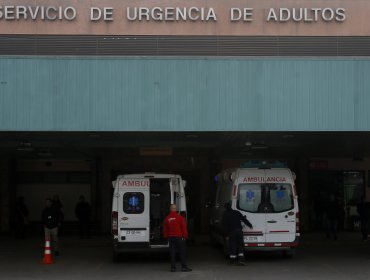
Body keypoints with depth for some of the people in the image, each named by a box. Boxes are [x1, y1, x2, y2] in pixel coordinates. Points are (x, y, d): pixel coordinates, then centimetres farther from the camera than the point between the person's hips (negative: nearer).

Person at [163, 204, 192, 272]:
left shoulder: (167, 218, 5)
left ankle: (173, 267, 5)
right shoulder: (180, 217, -7)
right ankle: (184, 267, -2)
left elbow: (165, 229, 11)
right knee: (182, 252, 0)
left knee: (172, 253, 6)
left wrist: (166, 237, 20)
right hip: (179, 237, -4)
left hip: (171, 238, 4)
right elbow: (184, 228, -6)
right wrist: (185, 236, 2)